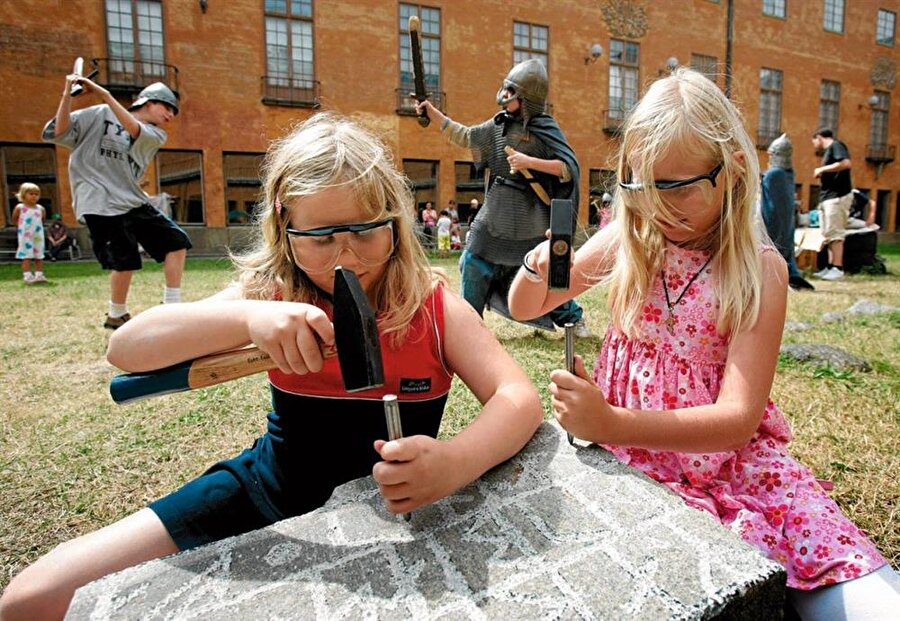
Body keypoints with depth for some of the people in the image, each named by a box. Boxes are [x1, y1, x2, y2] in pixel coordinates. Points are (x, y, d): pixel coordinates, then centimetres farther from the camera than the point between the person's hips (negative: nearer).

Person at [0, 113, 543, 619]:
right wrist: (248, 316, -39)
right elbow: (126, 348, -19)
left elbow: (520, 399, -21)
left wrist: (454, 461, -43)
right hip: (270, 490, 1)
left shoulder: (433, 307, -13)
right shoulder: (273, 295, -10)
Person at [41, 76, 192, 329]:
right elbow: (58, 133, -4)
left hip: (134, 202, 6)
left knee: (177, 241, 1)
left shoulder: (156, 135, 11)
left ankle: (172, 307, 10)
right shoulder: (101, 114, 3)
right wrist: (67, 95, -16)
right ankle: (116, 316, 8)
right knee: (125, 260, -16)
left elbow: (135, 130, -12)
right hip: (101, 202, -5)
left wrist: (104, 93, -20)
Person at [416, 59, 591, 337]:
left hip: (529, 217, -5)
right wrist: (432, 112, 8)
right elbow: (464, 136, 15)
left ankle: (574, 318, 24)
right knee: (475, 264, 7)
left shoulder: (544, 128, -9)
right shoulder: (500, 123, 8)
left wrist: (529, 161, -25)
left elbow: (570, 168, -16)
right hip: (496, 212, 6)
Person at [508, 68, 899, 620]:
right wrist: (538, 266, -16)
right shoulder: (627, 242, 0)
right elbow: (524, 308, 8)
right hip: (634, 455, 1)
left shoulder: (760, 269, -7)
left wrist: (611, 423, -31)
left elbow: (738, 418, -16)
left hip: (730, 458, 0)